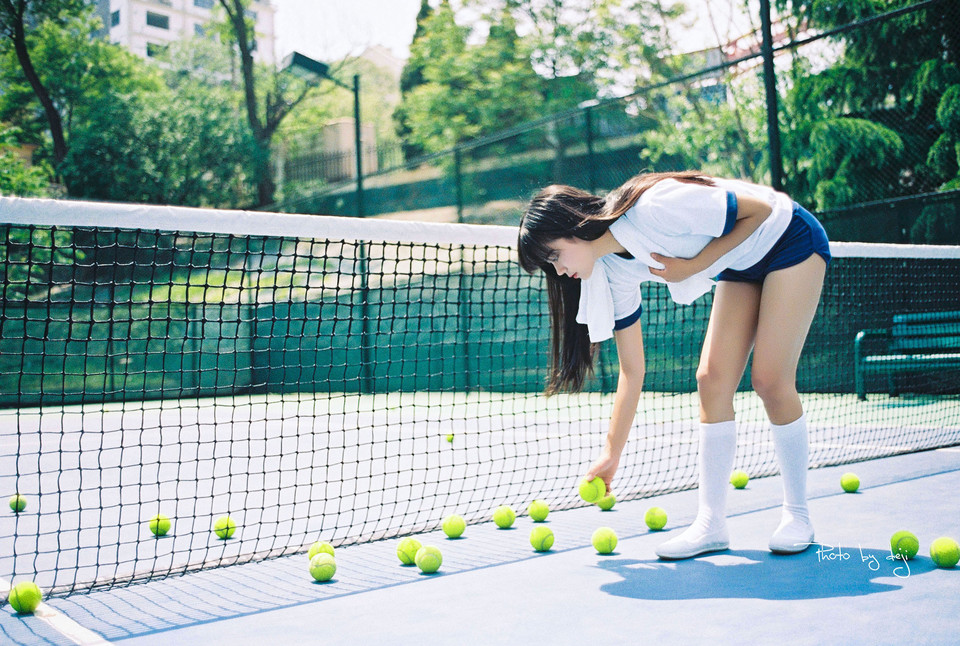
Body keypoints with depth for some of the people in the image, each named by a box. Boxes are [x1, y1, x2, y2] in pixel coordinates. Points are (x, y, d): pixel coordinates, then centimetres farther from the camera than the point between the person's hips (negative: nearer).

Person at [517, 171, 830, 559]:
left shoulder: (655, 209, -34)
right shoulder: (612, 271, -10)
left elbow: (760, 208, -22)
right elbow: (631, 370, -4)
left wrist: (693, 266, -25)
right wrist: (611, 454, -3)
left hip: (790, 240, -7)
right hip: (739, 268, 7)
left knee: (770, 381, -13)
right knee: (712, 380, -5)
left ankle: (797, 516, 3)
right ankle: (711, 525, -1)